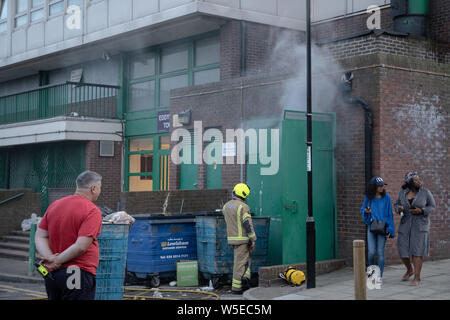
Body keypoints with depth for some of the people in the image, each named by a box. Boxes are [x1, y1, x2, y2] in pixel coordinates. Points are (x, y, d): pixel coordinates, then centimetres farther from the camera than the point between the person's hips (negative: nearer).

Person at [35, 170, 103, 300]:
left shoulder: (54, 205, 11)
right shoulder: (93, 211, -12)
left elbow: (40, 237, 5)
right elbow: (81, 246, -20)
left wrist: (50, 258, -8)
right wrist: (57, 261, -11)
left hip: (51, 275, 7)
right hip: (78, 275, -7)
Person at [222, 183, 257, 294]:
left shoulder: (226, 206, 8)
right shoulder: (243, 207, -15)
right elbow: (248, 225, -17)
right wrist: (253, 240, -13)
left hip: (231, 238, 7)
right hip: (242, 239, -7)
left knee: (245, 258, 19)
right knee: (240, 262, 0)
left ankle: (245, 277, 5)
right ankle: (236, 287, 3)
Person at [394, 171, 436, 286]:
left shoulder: (425, 192, -7)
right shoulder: (403, 192, 0)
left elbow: (432, 207, -1)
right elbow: (396, 205, 10)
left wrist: (421, 211, -19)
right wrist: (399, 209, -14)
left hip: (420, 224, -3)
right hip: (406, 225, 3)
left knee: (417, 251, -10)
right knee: (403, 251, 2)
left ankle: (417, 278, -2)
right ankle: (409, 270, 28)